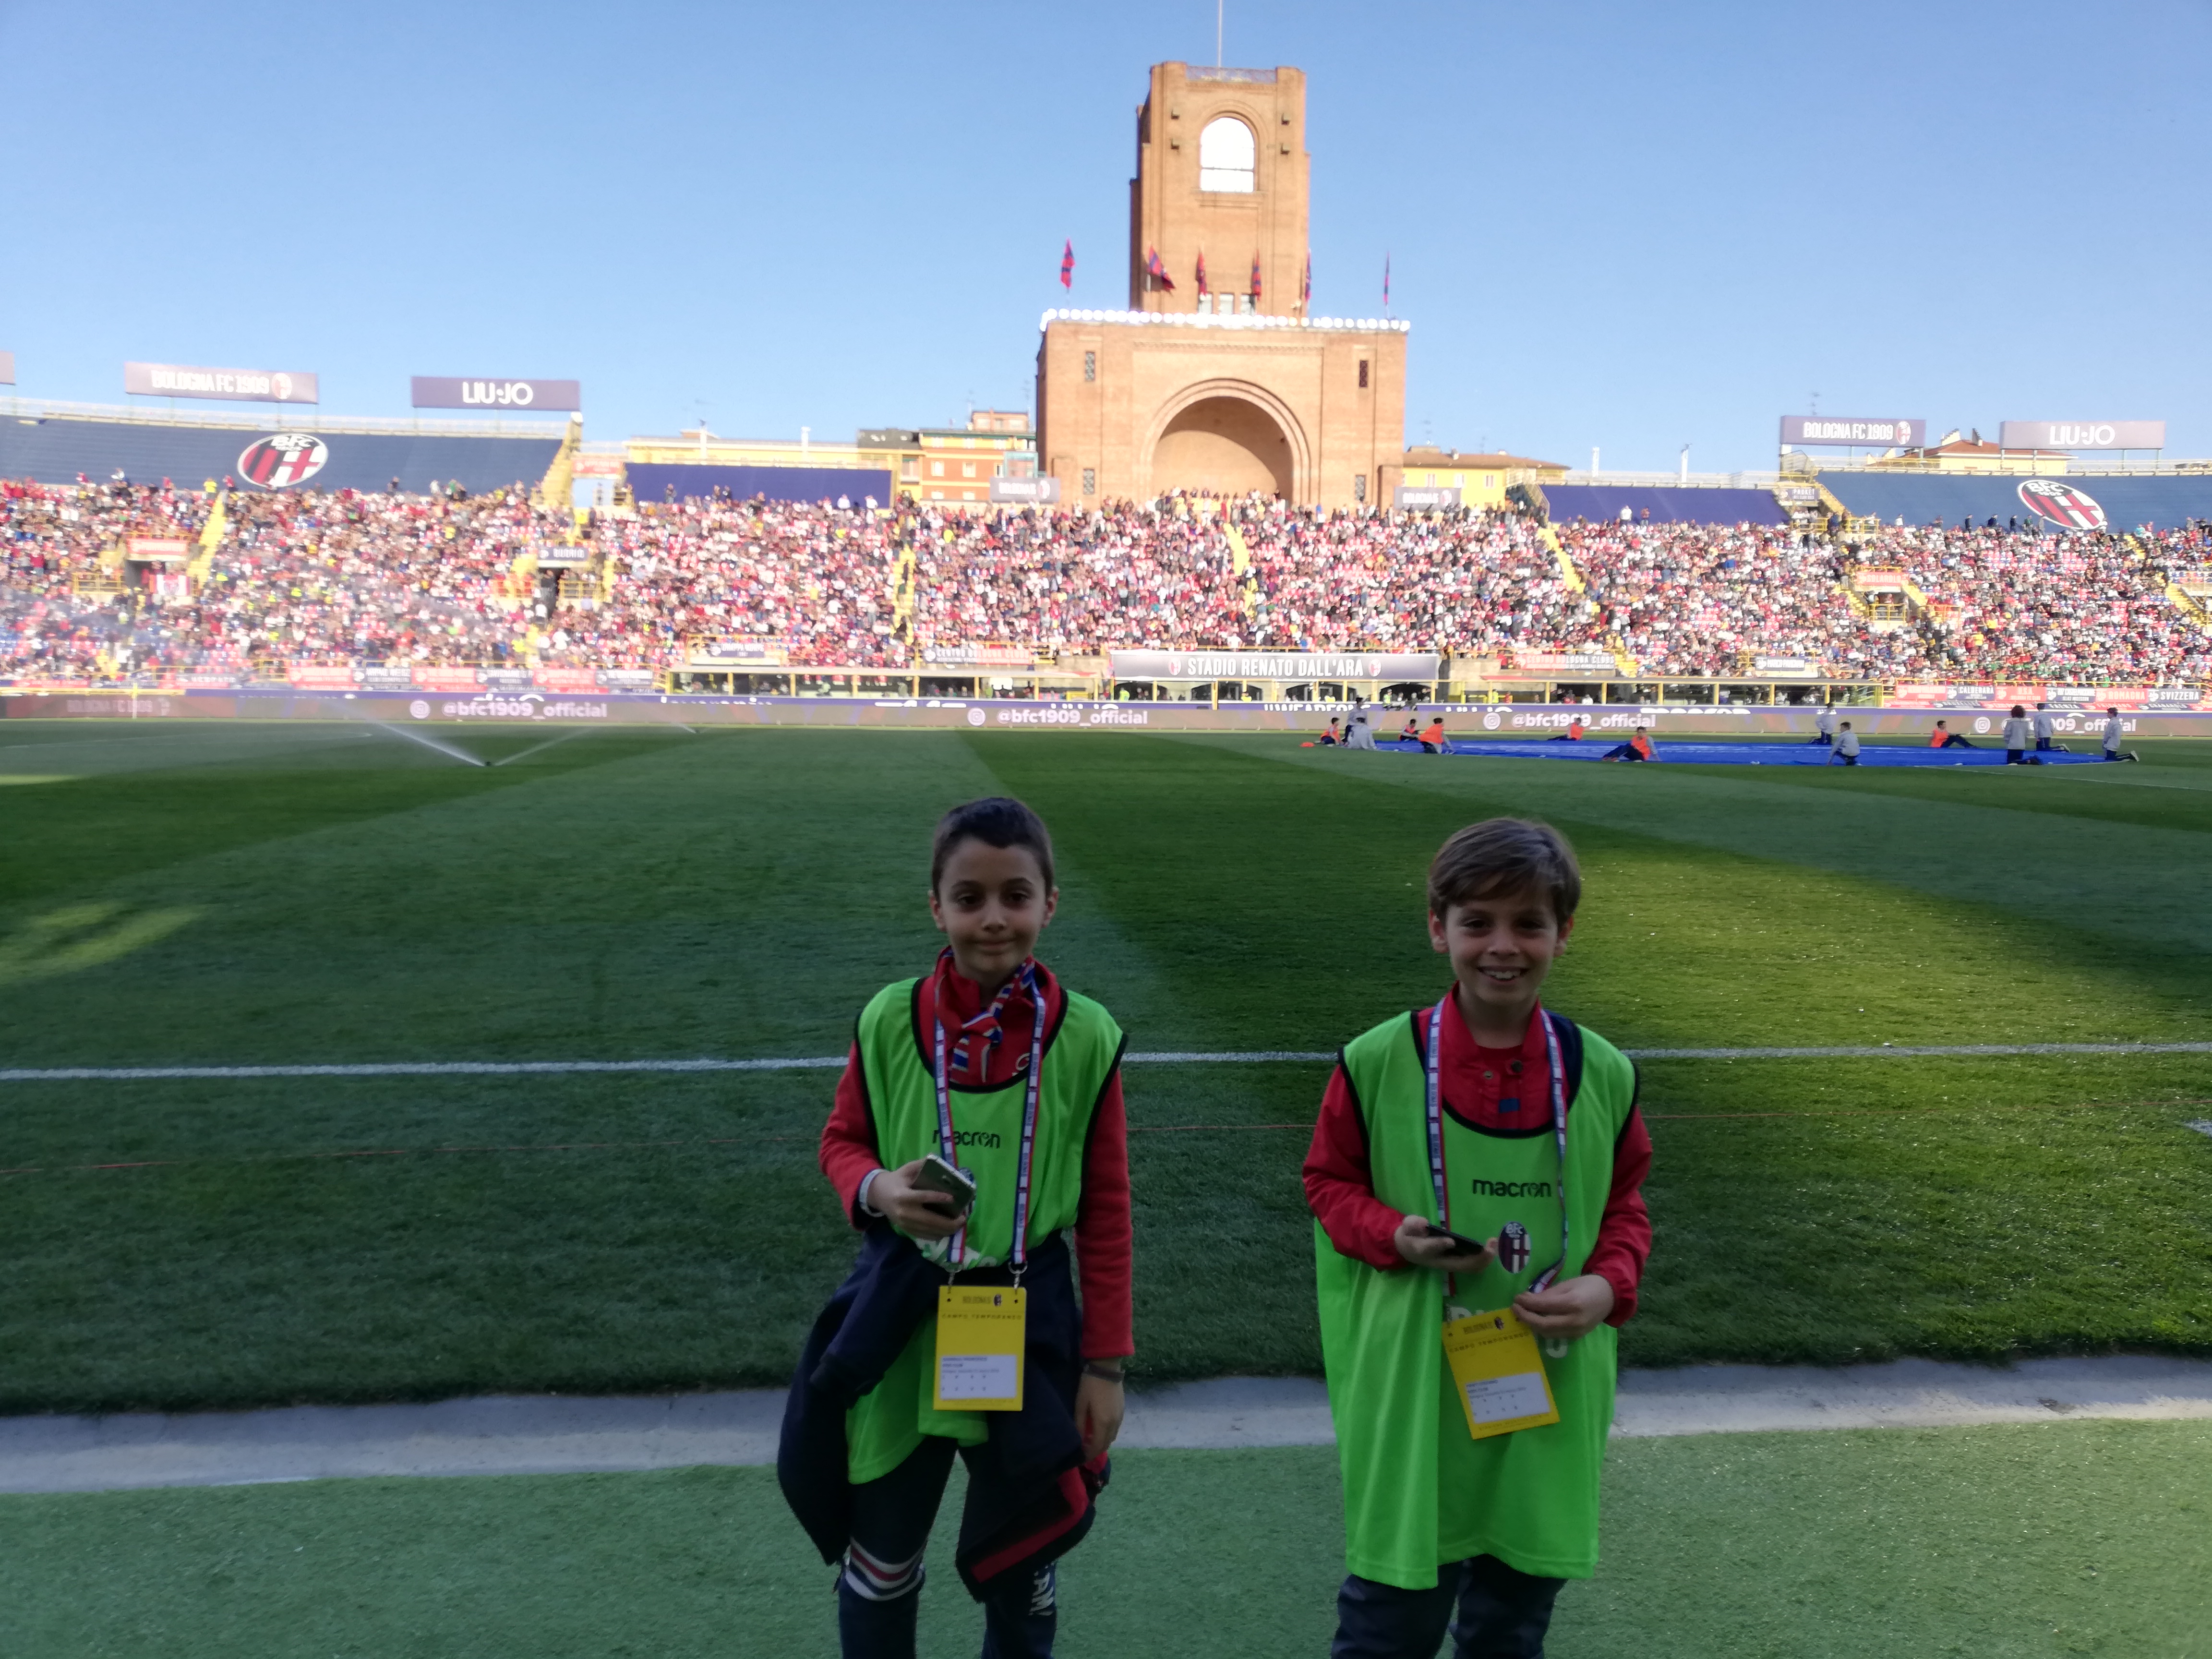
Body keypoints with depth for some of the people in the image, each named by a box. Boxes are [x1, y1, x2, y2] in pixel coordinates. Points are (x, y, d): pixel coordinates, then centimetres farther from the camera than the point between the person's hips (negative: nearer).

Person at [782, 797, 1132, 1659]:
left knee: (1021, 1566, 18)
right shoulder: (888, 1020, -9)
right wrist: (877, 1190, -18)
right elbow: (841, 1141, 5)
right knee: (879, 1564, 17)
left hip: (1029, 1327, 0)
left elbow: (1106, 1210, -5)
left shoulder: (1085, 1036, -11)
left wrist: (1104, 1364, -3)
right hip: (901, 1324, 1)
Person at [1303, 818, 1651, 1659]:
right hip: (1414, 1390, -2)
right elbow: (1329, 1181, 1)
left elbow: (1624, 1204, 8)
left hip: (1551, 1388, 3)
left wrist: (1608, 1286, -10)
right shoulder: (1378, 1062, -11)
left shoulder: (1601, 1074, -4)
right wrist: (1396, 1237, -18)